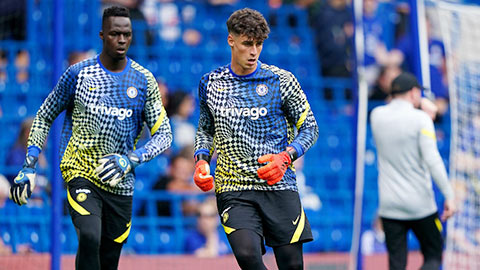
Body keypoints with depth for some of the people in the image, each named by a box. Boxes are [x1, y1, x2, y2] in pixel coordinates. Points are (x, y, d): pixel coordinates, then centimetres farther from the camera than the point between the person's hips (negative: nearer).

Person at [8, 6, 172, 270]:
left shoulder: (144, 81, 2)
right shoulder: (78, 74, -2)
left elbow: (164, 134, 2)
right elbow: (44, 117, 9)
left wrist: (131, 159, -16)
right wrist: (29, 166, 1)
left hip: (120, 184, 2)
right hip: (80, 173, -2)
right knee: (89, 238, -27)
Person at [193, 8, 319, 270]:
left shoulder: (281, 81, 1)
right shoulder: (210, 83, 8)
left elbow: (309, 128, 6)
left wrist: (286, 157, -12)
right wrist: (201, 160, 3)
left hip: (279, 188, 0)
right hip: (233, 189, 0)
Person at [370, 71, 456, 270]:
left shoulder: (377, 115, 5)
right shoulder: (420, 119, -9)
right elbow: (432, 160, -18)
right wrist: (449, 196, -17)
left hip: (389, 206, 4)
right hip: (420, 205, -4)